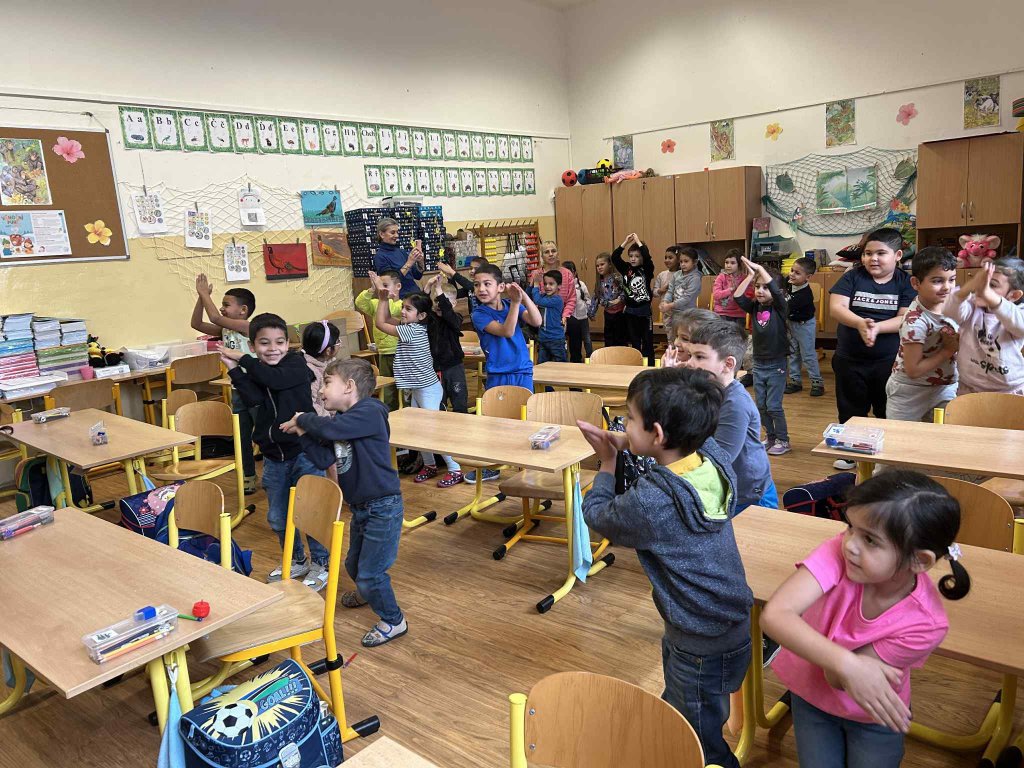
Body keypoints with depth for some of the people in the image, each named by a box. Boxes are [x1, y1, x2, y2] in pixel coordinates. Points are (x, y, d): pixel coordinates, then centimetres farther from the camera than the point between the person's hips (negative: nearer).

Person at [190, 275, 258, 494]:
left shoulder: (248, 326, -16)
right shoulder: (225, 330, 7)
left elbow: (215, 318, -25)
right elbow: (197, 324, 4)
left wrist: (204, 293, -16)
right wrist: (201, 297, -3)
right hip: (238, 391, 8)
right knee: (242, 437, 15)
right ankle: (249, 475, 28)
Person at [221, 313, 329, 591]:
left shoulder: (297, 364, -8)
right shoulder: (253, 374, 4)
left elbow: (276, 379, -28)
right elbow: (254, 399, -16)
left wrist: (243, 359, -19)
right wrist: (234, 369, -23)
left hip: (304, 452, -6)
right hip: (273, 456, 6)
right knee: (277, 517, 16)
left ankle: (320, 564, 21)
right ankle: (296, 561, 37)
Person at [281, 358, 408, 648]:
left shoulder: (370, 412, -21)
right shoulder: (342, 422, 7)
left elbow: (329, 428, -34)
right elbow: (324, 459, 0)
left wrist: (303, 419, -16)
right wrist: (303, 432, -10)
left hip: (383, 507, -9)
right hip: (360, 507, 9)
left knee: (370, 572, -2)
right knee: (354, 564, 26)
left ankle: (393, 620, 20)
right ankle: (367, 592, 57)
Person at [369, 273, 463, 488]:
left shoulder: (414, 330, -20)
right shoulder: (412, 326, 5)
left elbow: (380, 323, -15)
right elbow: (387, 319, 14)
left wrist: (383, 297, -9)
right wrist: (382, 297, 3)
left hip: (428, 389, -10)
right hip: (417, 389, 10)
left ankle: (455, 470, 3)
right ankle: (429, 465, 29)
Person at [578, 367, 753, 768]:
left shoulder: (649, 502, -33)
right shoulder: (714, 457, -13)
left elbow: (596, 514, -11)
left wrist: (607, 462, 3)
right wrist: (626, 447, -2)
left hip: (704, 648, -8)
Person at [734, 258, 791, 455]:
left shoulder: (779, 307, -10)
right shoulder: (754, 307, 1)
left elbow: (776, 290, -28)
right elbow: (737, 296, -13)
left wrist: (759, 268, -24)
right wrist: (750, 275, -17)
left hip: (776, 365, -5)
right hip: (758, 364, 5)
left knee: (774, 405, -2)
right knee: (761, 406, 12)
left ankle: (783, 441, 13)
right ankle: (770, 437, 27)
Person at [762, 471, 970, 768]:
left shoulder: (925, 624, -32)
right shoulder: (840, 550, -33)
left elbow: (836, 677, -26)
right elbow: (774, 615, -44)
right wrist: (846, 663, -50)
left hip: (875, 715, -1)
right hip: (811, 697, 1)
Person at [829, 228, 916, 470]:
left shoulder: (905, 282, -4)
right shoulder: (853, 277, -3)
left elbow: (905, 319, -12)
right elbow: (836, 307, -14)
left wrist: (877, 327, -29)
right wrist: (860, 323, -32)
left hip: (889, 361, -1)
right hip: (849, 359, 1)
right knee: (850, 411, 16)